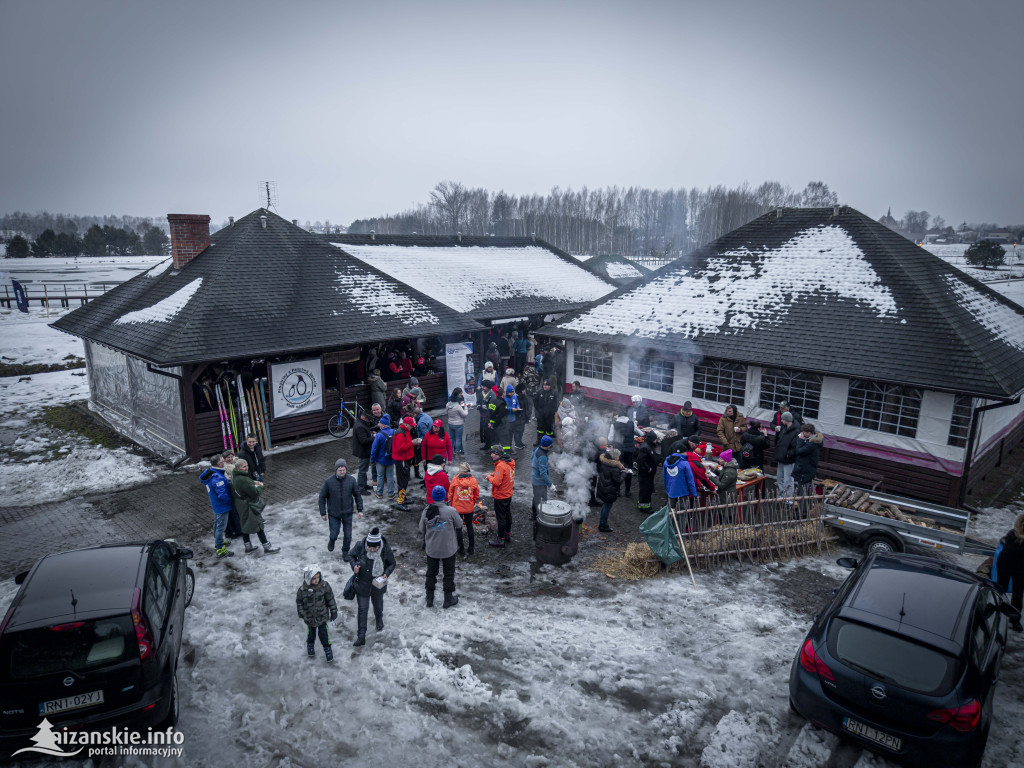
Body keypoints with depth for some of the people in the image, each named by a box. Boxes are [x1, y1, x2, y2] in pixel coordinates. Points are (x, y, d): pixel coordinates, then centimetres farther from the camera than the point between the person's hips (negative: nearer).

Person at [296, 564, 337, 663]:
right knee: (311, 633, 20)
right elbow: (299, 602, -2)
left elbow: (331, 599, -7)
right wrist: (302, 614, 1)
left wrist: (334, 612, 0)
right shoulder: (303, 589, -20)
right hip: (309, 617, 1)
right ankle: (310, 646, 48)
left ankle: (327, 649, 24)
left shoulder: (324, 585, -18)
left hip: (322, 616, -1)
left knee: (323, 634, 2)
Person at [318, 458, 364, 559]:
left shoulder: (351, 480, -10)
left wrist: (360, 510, 1)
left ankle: (345, 552, 31)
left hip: (347, 513, 1)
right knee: (334, 533, 4)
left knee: (348, 534, 8)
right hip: (333, 513, -1)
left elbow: (357, 495, 1)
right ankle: (332, 540, 41)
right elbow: (322, 497, -6)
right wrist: (323, 513, -3)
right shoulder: (328, 481, -15)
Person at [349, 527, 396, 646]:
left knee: (378, 604, 26)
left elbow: (392, 563, -6)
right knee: (362, 609, 5)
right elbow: (352, 556, -3)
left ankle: (379, 619, 59)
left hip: (378, 584, 1)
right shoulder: (360, 546, -23)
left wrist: (386, 574, -23)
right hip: (362, 584, -1)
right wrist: (354, 565, -22)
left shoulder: (386, 549, -23)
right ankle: (361, 637, 17)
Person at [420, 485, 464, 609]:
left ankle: (429, 599, 32)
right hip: (449, 549, -2)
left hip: (431, 549, 3)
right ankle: (448, 600, 27)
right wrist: (461, 545, 7)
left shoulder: (426, 511, -11)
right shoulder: (450, 511, -19)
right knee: (449, 573, 16)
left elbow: (422, 529, 0)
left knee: (431, 573, 20)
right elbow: (459, 527, -8)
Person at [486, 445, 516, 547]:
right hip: (508, 494, 9)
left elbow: (497, 482, -28)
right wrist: (493, 475, 4)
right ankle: (508, 535, 35)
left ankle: (501, 539, 11)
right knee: (507, 515, 21)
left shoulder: (501, 466, -27)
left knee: (501, 518, 2)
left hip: (500, 497, -9)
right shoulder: (510, 462, 2)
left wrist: (490, 477, -10)